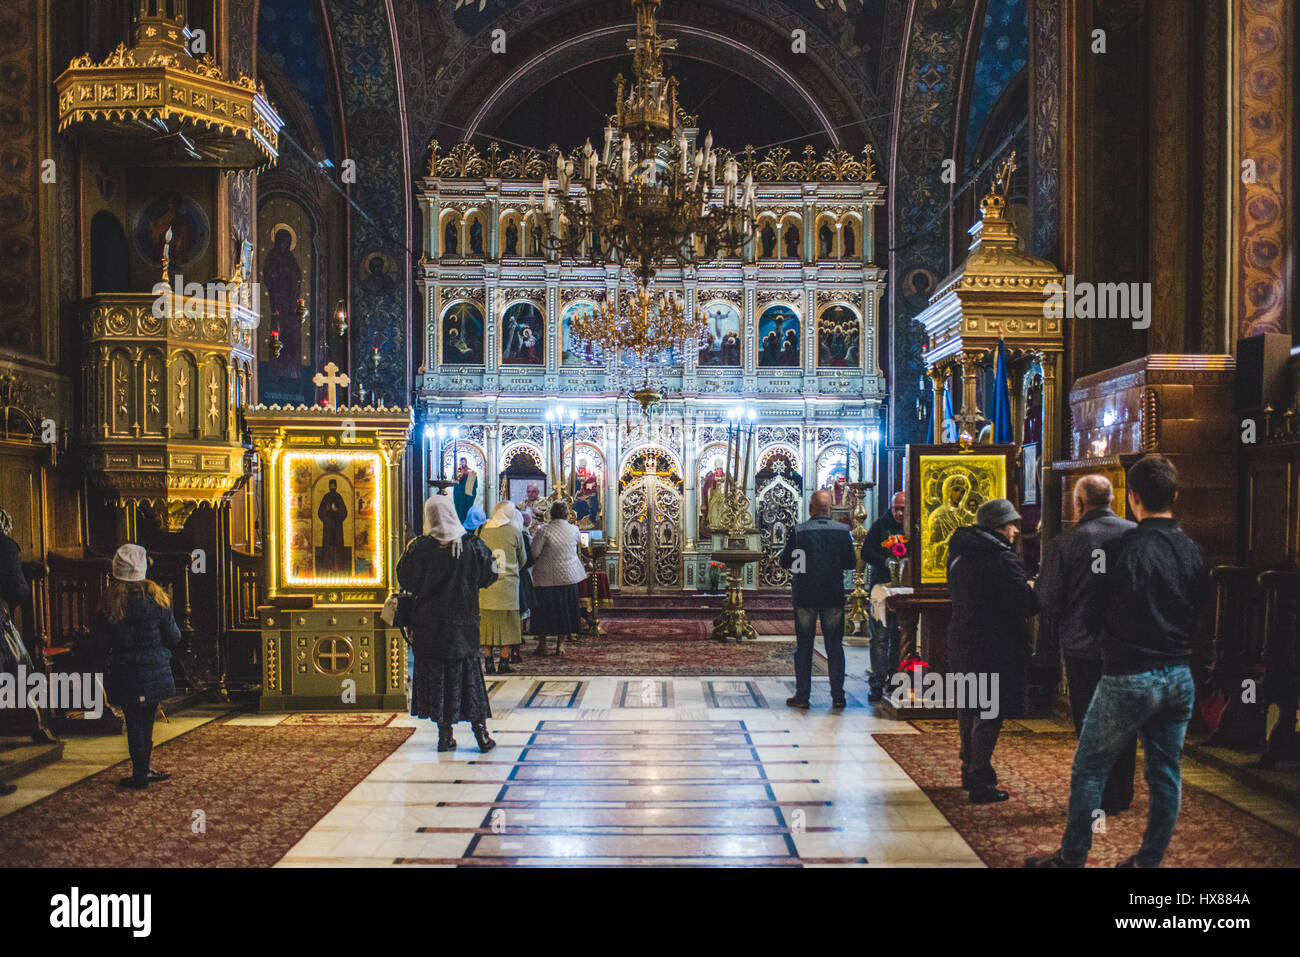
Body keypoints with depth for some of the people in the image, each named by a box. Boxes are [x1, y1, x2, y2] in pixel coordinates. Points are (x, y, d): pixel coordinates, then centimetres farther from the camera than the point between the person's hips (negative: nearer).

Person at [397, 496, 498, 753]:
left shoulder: (419, 548, -12)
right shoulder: (472, 546, -7)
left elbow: (405, 581, -4)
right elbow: (488, 577, 1)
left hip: (429, 624, -1)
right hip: (463, 622, 1)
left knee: (434, 672, 9)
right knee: (467, 672, 9)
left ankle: (445, 735, 12)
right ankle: (481, 732, 8)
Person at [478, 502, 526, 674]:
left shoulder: (482, 529, 3)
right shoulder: (515, 530, -3)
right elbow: (522, 559, 8)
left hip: (485, 584, 2)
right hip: (507, 583, -2)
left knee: (486, 620, 8)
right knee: (506, 622, 5)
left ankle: (488, 662, 10)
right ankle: (504, 661, 6)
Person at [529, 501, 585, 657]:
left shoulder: (544, 530, -11)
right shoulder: (574, 529, 0)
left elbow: (534, 553, -13)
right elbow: (579, 542, 21)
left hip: (546, 577, -2)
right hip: (568, 577, 3)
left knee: (543, 610, 10)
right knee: (564, 609, 11)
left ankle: (542, 644, 17)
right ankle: (560, 645, 12)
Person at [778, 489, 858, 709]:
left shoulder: (798, 531, -10)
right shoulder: (842, 531, -4)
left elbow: (784, 562, -4)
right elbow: (852, 562, 4)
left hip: (805, 596, -1)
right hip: (834, 597, 1)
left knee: (803, 646, 8)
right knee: (835, 646, 10)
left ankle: (802, 695, 9)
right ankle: (837, 696, 11)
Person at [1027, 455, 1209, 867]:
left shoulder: (1123, 549, -15)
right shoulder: (1193, 552, 3)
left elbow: (1091, 617, -7)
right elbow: (1198, 616, 12)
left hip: (1127, 678, -6)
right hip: (1179, 677, 6)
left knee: (1088, 769, 6)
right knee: (1166, 773, 13)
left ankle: (1072, 856, 14)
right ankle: (1150, 859, 23)